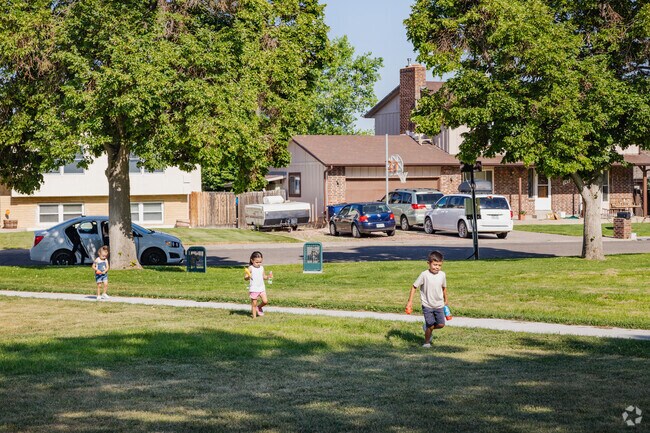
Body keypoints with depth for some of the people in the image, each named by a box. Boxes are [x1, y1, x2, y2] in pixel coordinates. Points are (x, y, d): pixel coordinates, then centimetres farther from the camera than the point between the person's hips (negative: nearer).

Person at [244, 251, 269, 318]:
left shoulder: (261, 268, 6)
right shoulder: (250, 268, -11)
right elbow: (245, 278, -15)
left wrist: (268, 277, -3)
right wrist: (248, 277, -37)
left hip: (261, 288, 5)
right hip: (253, 289, -5)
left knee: (265, 301, -3)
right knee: (254, 304, 2)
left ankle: (259, 307, 26)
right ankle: (254, 317, 14)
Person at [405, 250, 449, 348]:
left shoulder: (442, 275, -3)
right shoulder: (424, 275, -15)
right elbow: (414, 286, -9)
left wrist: (445, 300, 25)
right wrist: (410, 301, -11)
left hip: (439, 305, 4)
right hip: (427, 305, -4)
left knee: (441, 324, -2)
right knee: (431, 326, -7)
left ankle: (427, 328, 27)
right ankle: (427, 342, 16)